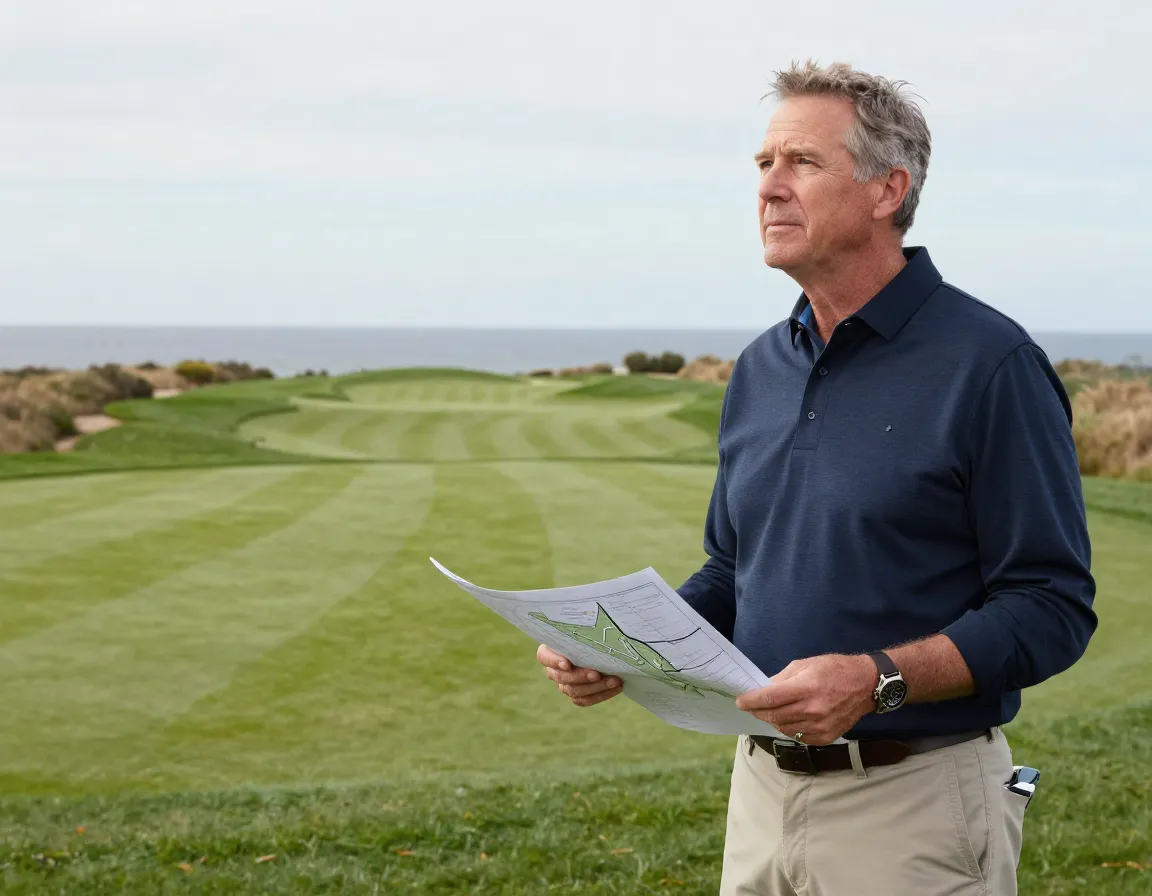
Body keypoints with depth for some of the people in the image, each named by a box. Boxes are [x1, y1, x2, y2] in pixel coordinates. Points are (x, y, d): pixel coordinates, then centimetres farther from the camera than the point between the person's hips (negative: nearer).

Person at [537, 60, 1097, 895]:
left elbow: (1053, 607, -15)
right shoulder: (759, 369, 10)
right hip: (763, 792, 7)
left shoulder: (989, 365, -12)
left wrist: (879, 678, -27)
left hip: (910, 803, -6)